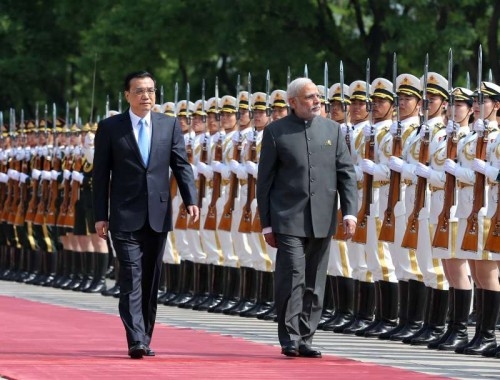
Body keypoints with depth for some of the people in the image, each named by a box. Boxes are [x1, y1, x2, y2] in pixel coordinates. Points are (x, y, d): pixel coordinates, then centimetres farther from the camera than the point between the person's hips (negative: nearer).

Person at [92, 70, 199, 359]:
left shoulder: (170, 125, 8)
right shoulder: (110, 128, 1)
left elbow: (181, 165, 5)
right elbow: (101, 174, 2)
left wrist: (191, 200, -10)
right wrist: (101, 215, -3)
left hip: (158, 215, 3)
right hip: (125, 216, -3)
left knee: (152, 280, 9)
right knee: (132, 278, -11)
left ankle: (145, 338, 17)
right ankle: (136, 341, -16)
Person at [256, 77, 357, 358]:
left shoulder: (332, 129, 9)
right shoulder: (276, 132, 0)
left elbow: (347, 173, 8)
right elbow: (265, 180, 2)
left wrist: (350, 211, -4)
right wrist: (266, 223, -1)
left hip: (323, 219, 4)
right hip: (289, 219, -3)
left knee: (315, 283, 7)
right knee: (292, 279, -10)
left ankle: (305, 339, 14)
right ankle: (290, 338, -2)